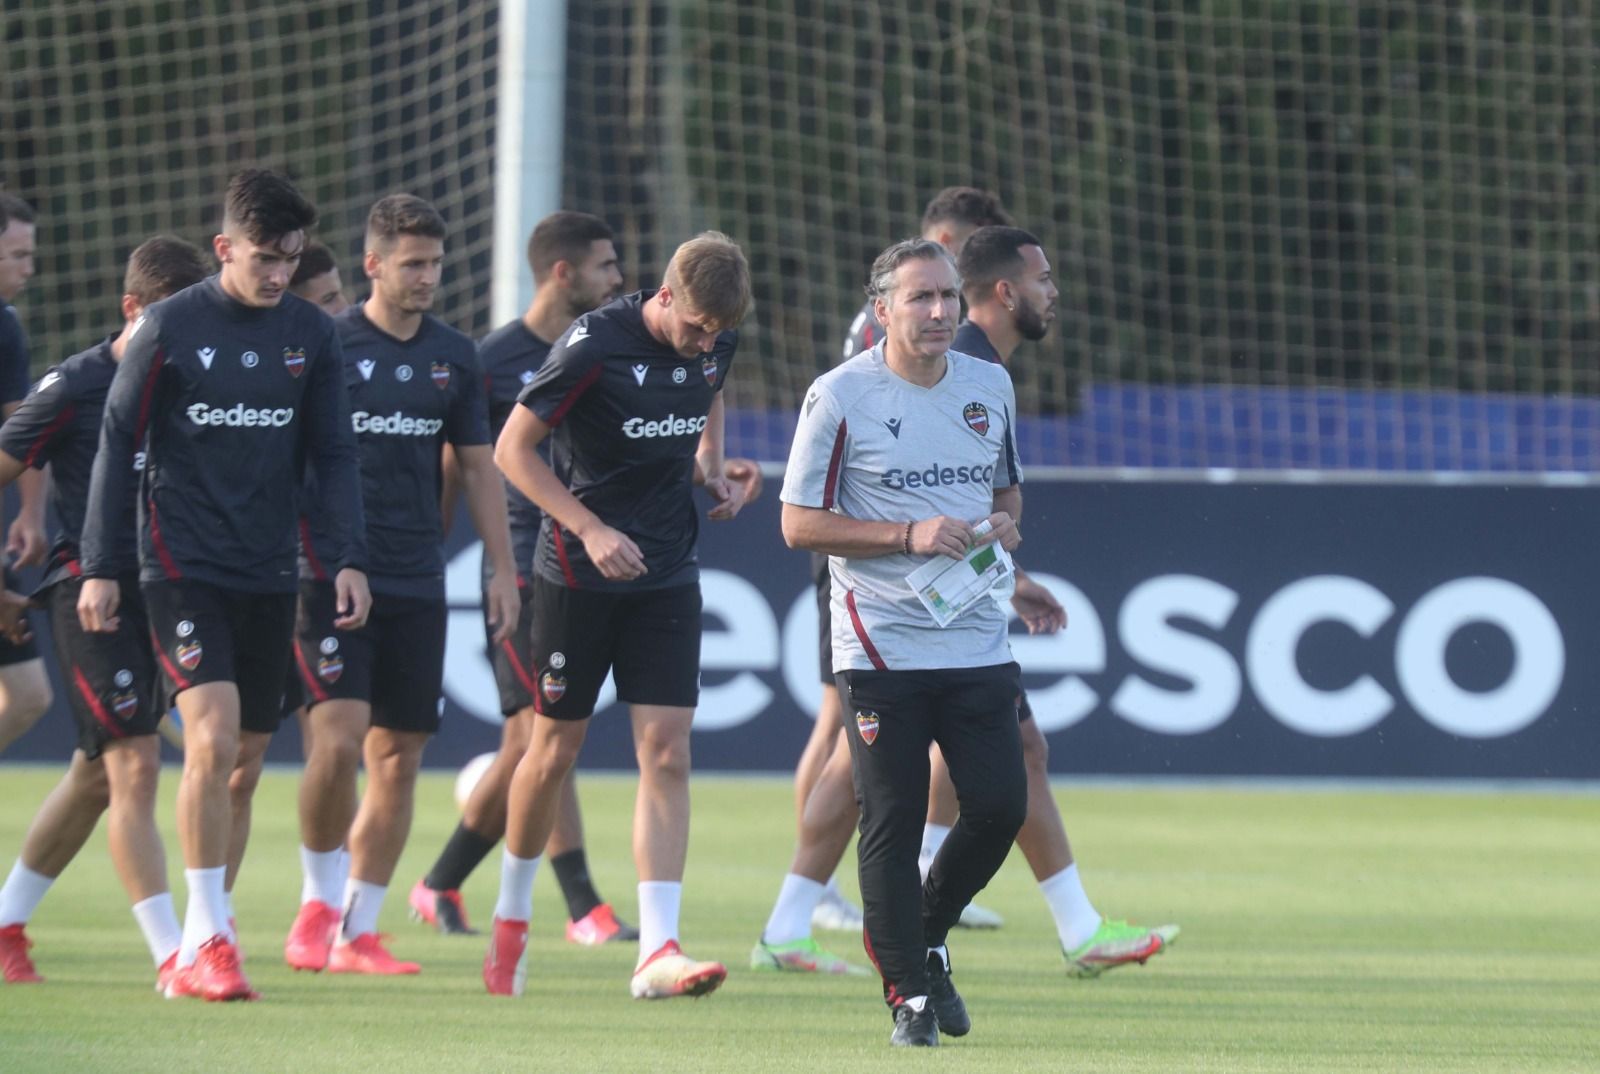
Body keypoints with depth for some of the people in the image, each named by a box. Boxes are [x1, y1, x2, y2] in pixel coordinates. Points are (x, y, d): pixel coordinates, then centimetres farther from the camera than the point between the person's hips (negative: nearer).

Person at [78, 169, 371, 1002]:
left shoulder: (311, 335, 6)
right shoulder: (169, 329, -4)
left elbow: (332, 454, 11)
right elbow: (118, 443, 0)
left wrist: (349, 557, -1)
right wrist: (100, 566, -2)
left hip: (270, 576, 4)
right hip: (184, 570, -4)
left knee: (243, 760, 5)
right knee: (213, 738, -18)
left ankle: (193, 953, 16)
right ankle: (209, 941, -14)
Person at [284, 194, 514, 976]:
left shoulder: (454, 357, 10)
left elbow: (478, 466, 17)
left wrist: (501, 567, 12)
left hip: (417, 582, 5)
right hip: (332, 578, -5)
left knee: (398, 755, 4)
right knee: (339, 735, -18)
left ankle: (358, 931, 11)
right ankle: (317, 902, 1)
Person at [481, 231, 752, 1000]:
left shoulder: (715, 342, 0)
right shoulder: (593, 346, -18)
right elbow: (513, 448, -12)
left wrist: (709, 468, 5)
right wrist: (591, 529, -20)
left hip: (667, 578, 4)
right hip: (576, 578, -4)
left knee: (666, 755, -7)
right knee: (554, 752, 6)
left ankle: (658, 951, -12)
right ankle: (511, 917, 29)